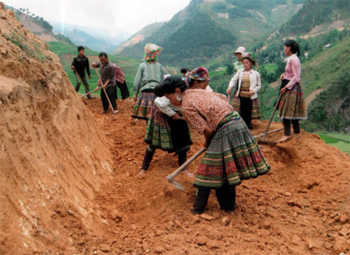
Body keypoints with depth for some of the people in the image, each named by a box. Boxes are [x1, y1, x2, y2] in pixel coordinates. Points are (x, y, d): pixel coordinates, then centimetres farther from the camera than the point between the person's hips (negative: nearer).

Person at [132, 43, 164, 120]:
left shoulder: (143, 65, 2)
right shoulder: (160, 66, 8)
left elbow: (137, 81, 3)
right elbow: (162, 81, 11)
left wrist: (136, 93, 11)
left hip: (145, 92, -2)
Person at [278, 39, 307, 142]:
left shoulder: (293, 59, -17)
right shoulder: (290, 59, 13)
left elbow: (296, 77, -19)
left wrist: (286, 87, -20)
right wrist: (285, 74, 7)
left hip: (292, 87, -10)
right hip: (289, 87, 10)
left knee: (286, 110, -10)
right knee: (293, 110, 15)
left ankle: (287, 133, -8)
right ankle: (296, 130, 24)